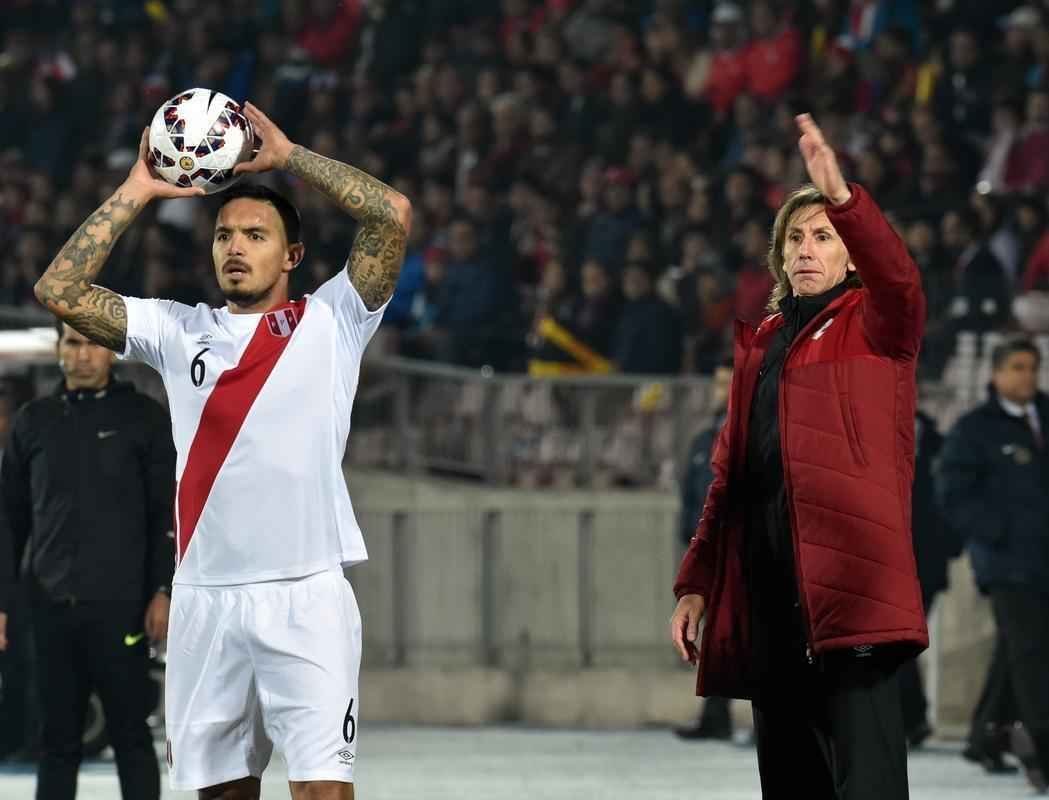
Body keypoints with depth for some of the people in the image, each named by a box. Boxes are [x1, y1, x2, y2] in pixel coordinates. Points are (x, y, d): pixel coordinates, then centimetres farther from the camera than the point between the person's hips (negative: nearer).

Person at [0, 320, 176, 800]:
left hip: (119, 606, -3)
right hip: (52, 607, 3)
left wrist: (163, 591, -9)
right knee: (57, 739, 6)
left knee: (130, 734, -1)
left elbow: (168, 512, 0)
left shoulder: (144, 419, 3)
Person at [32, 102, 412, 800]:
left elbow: (394, 215, -6)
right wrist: (136, 192, 5)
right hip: (206, 600, 3)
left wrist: (289, 156, -1)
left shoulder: (329, 321, 5)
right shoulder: (179, 331, 13)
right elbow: (59, 291, 5)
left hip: (307, 594, -3)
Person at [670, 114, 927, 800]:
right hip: (764, 585, 7)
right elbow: (728, 476, 23)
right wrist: (695, 583, 16)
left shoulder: (873, 325, 6)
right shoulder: (759, 346, 23)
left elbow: (899, 280, -19)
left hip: (850, 581, -7)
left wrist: (841, 196, -32)